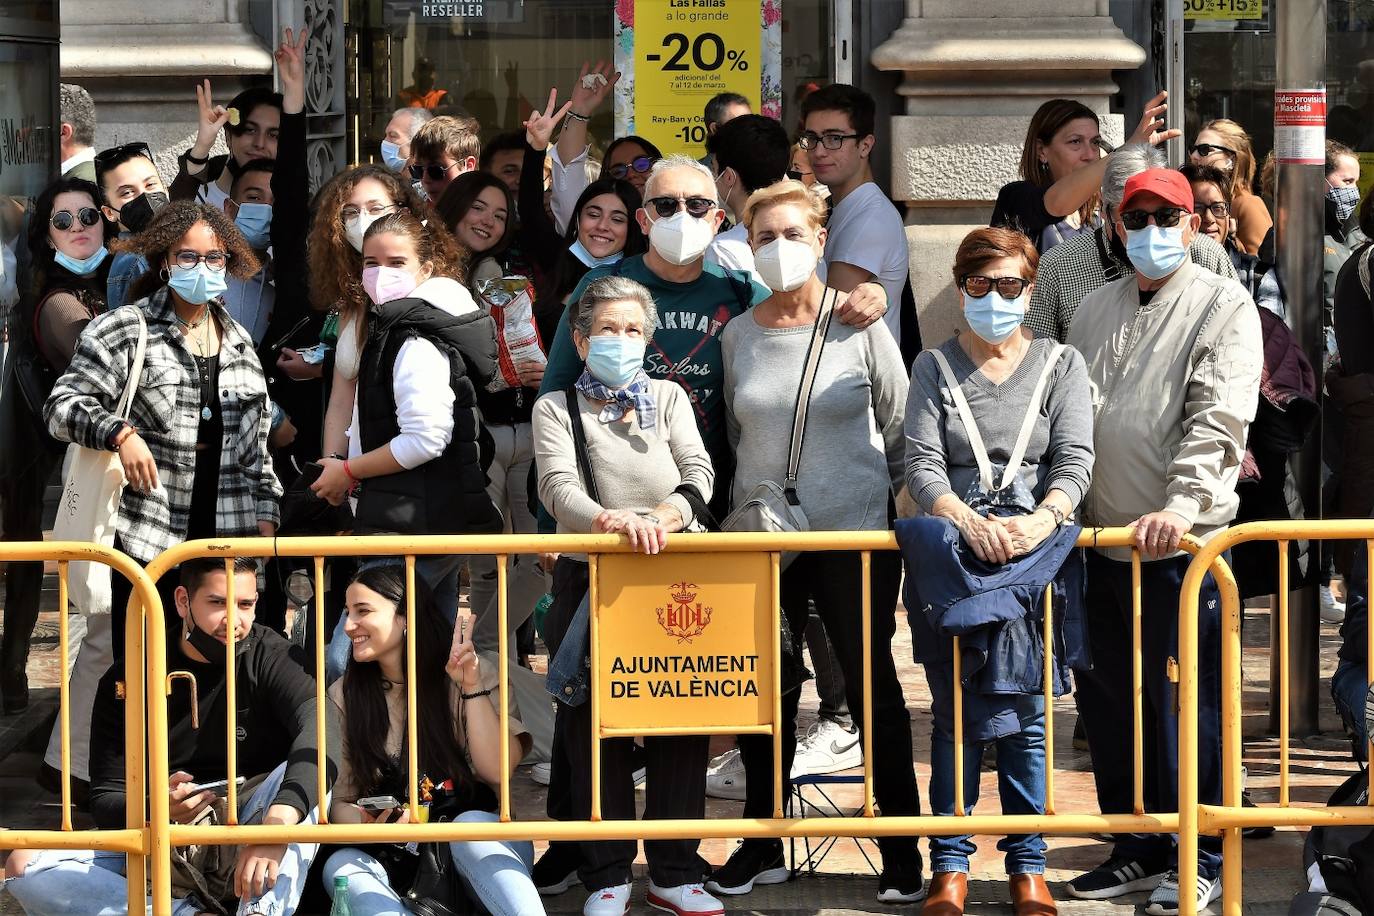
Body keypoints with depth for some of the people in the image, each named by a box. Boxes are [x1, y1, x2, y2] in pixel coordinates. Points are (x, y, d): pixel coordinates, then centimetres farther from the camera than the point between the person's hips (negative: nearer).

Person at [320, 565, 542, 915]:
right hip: (395, 865, 2)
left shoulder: (474, 677, 1)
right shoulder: (343, 696, 7)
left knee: (471, 825, -36)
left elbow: (498, 771, -10)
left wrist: (472, 688, -16)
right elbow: (340, 800, 3)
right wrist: (364, 828, -19)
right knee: (341, 866, -30)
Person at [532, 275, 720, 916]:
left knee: (681, 720, 1)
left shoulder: (668, 399, 11)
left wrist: (665, 515, -26)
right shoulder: (557, 408, 3)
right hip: (589, 582, -2)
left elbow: (699, 471, -4)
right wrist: (610, 520, -35)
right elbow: (558, 485, -14)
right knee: (594, 726, 0)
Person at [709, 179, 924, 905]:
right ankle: (762, 843, 20)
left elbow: (899, 427, 2)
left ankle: (902, 849, 7)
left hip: (854, 533, -3)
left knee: (872, 685, 1)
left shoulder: (858, 326, -4)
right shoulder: (738, 336, 5)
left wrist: (880, 495, 4)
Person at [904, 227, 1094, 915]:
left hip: (1035, 552, 0)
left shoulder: (1061, 366, 8)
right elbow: (922, 467, -3)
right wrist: (972, 523, -22)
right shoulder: (935, 367, 7)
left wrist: (1040, 521, -23)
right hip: (950, 549, 0)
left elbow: (1074, 462, -3)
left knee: (1025, 712, 0)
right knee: (955, 711, 1)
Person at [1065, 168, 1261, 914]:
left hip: (1181, 544, -6)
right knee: (1106, 700, 10)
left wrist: (1180, 505, -25)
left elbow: (1219, 422, -14)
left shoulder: (1223, 307, -4)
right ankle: (1137, 850, 23)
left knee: (1182, 702, -2)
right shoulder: (1096, 310, 16)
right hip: (1101, 540, 6)